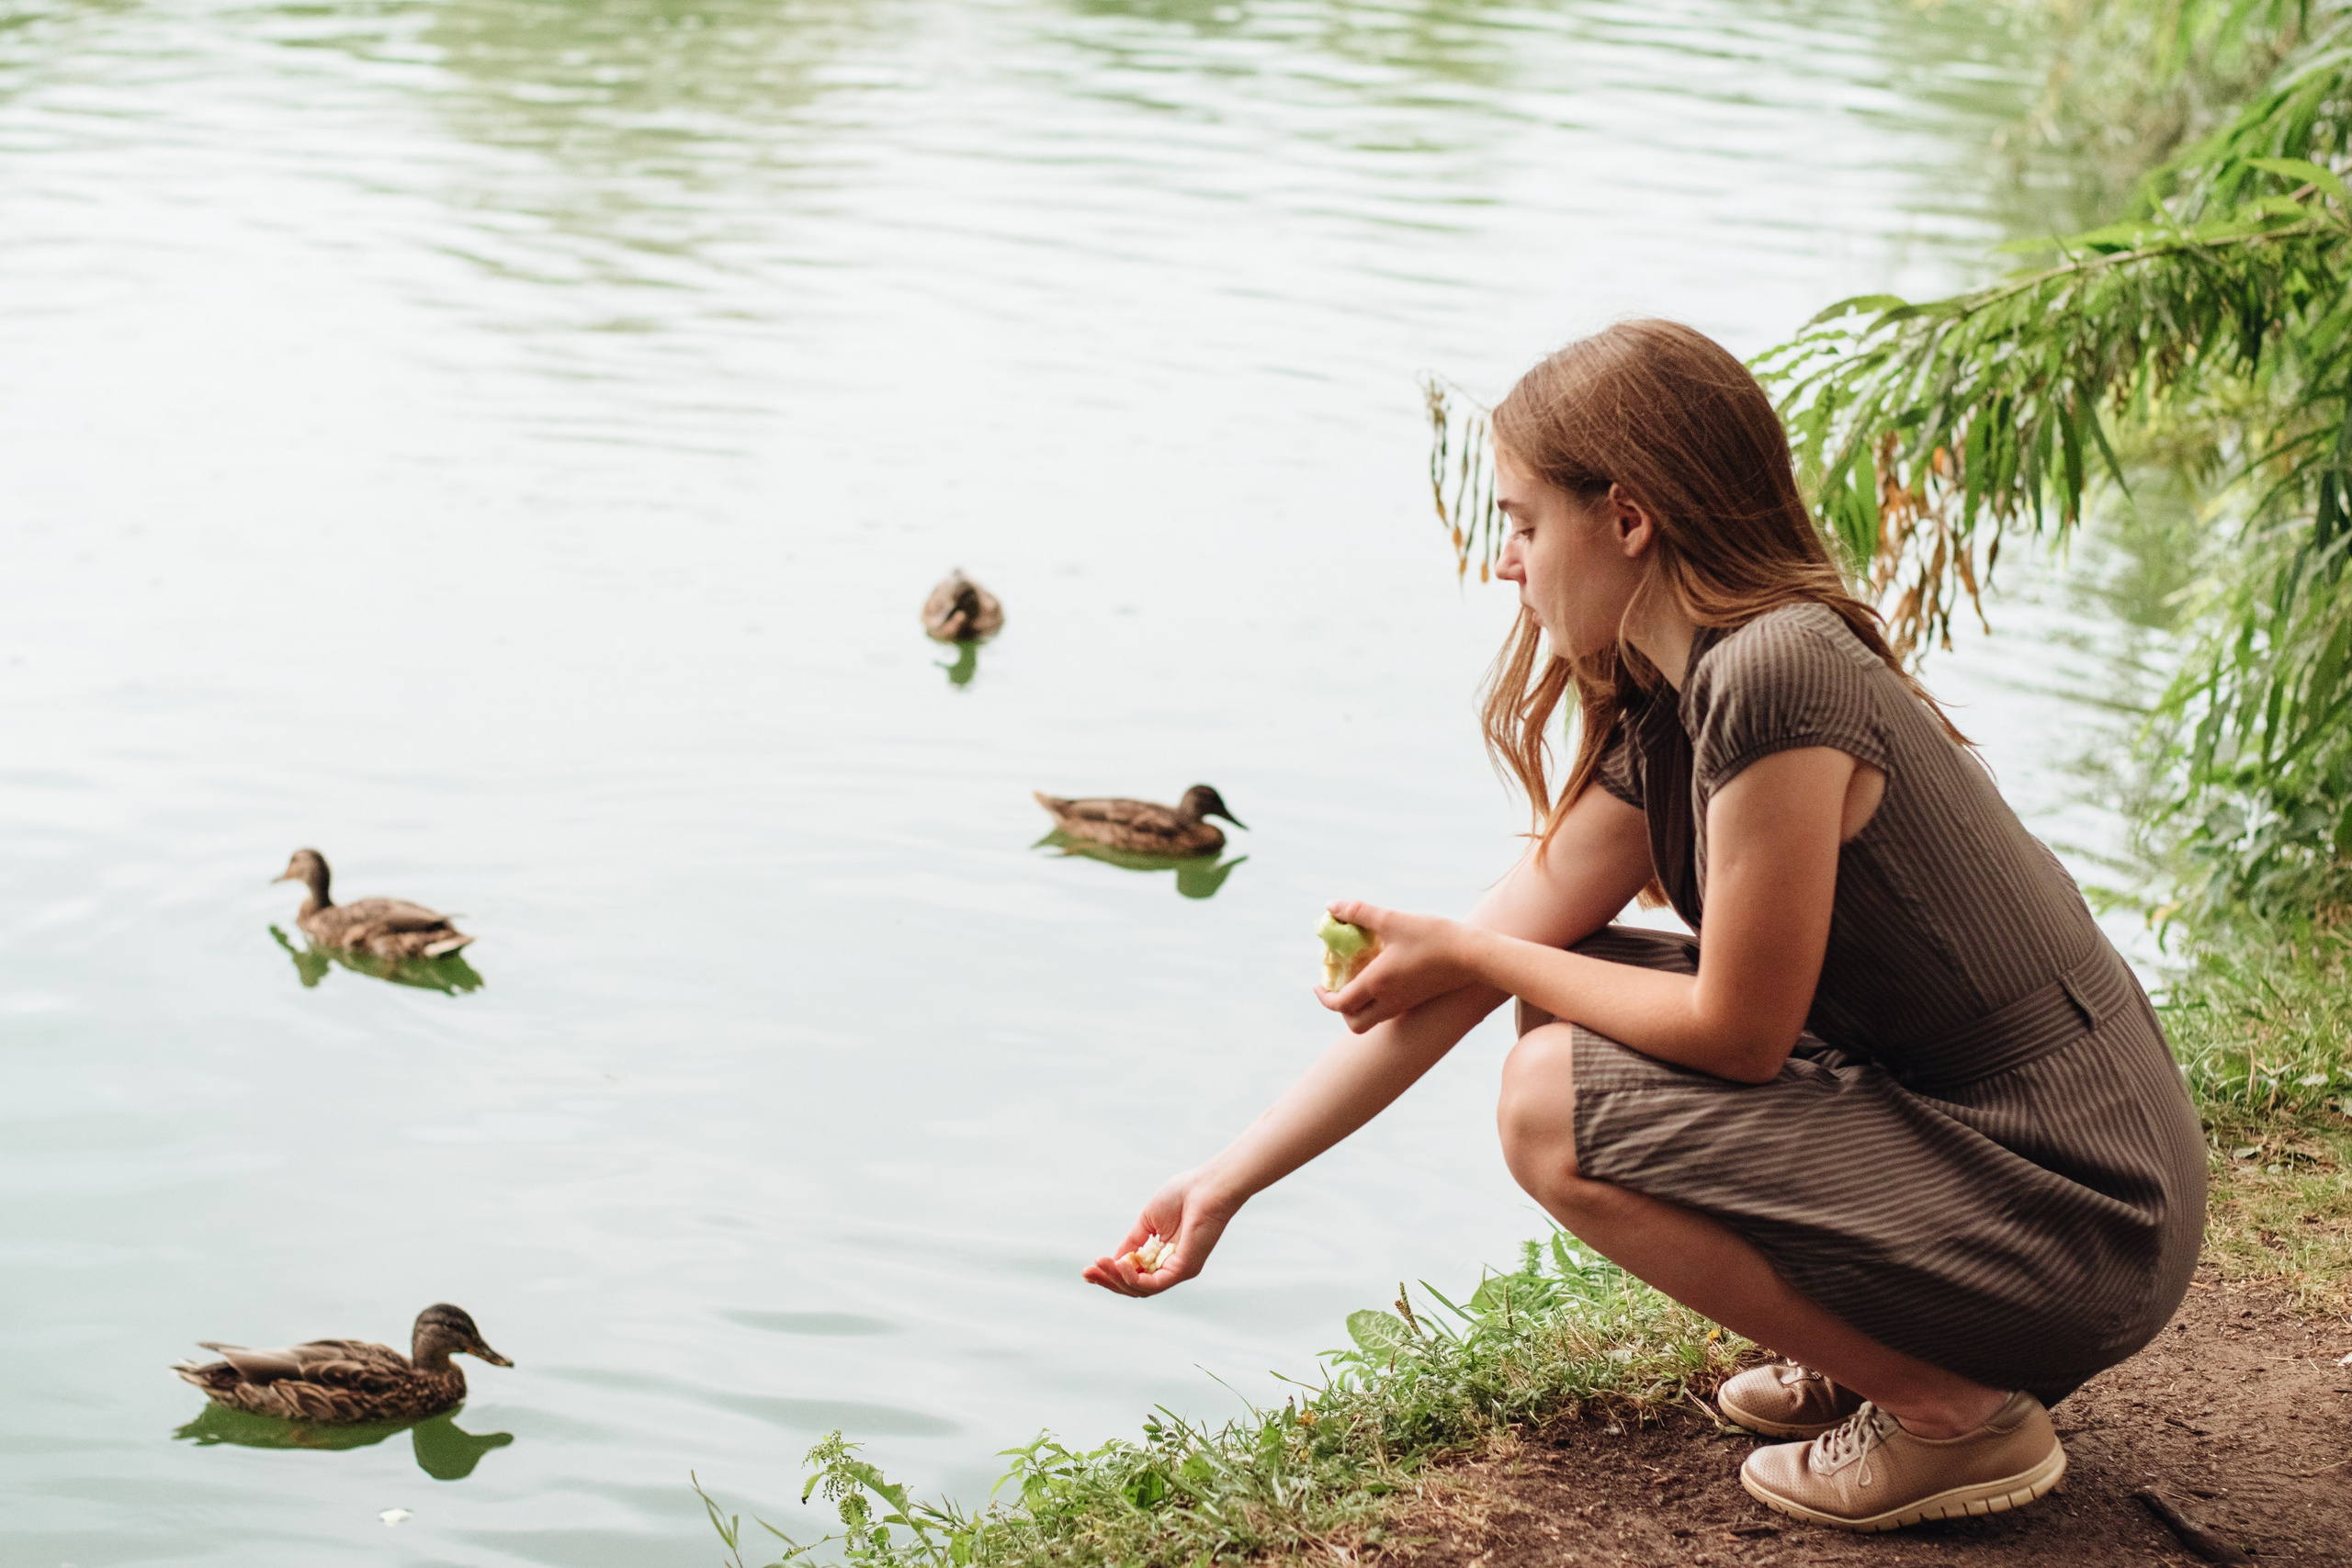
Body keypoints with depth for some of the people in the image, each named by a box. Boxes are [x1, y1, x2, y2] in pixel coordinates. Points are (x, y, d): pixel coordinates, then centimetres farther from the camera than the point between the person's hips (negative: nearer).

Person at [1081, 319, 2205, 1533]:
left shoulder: (1774, 678, -22)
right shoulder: (1659, 729, 7)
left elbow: (1737, 1031, -18)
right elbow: (1462, 981, 10)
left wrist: (1474, 956, -3)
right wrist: (1223, 1186, 12)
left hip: (2079, 1230, -9)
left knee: (1559, 1107, -14)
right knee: (1567, 1009, 12)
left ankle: (1954, 1410, -4)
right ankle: (1865, 1351, 15)